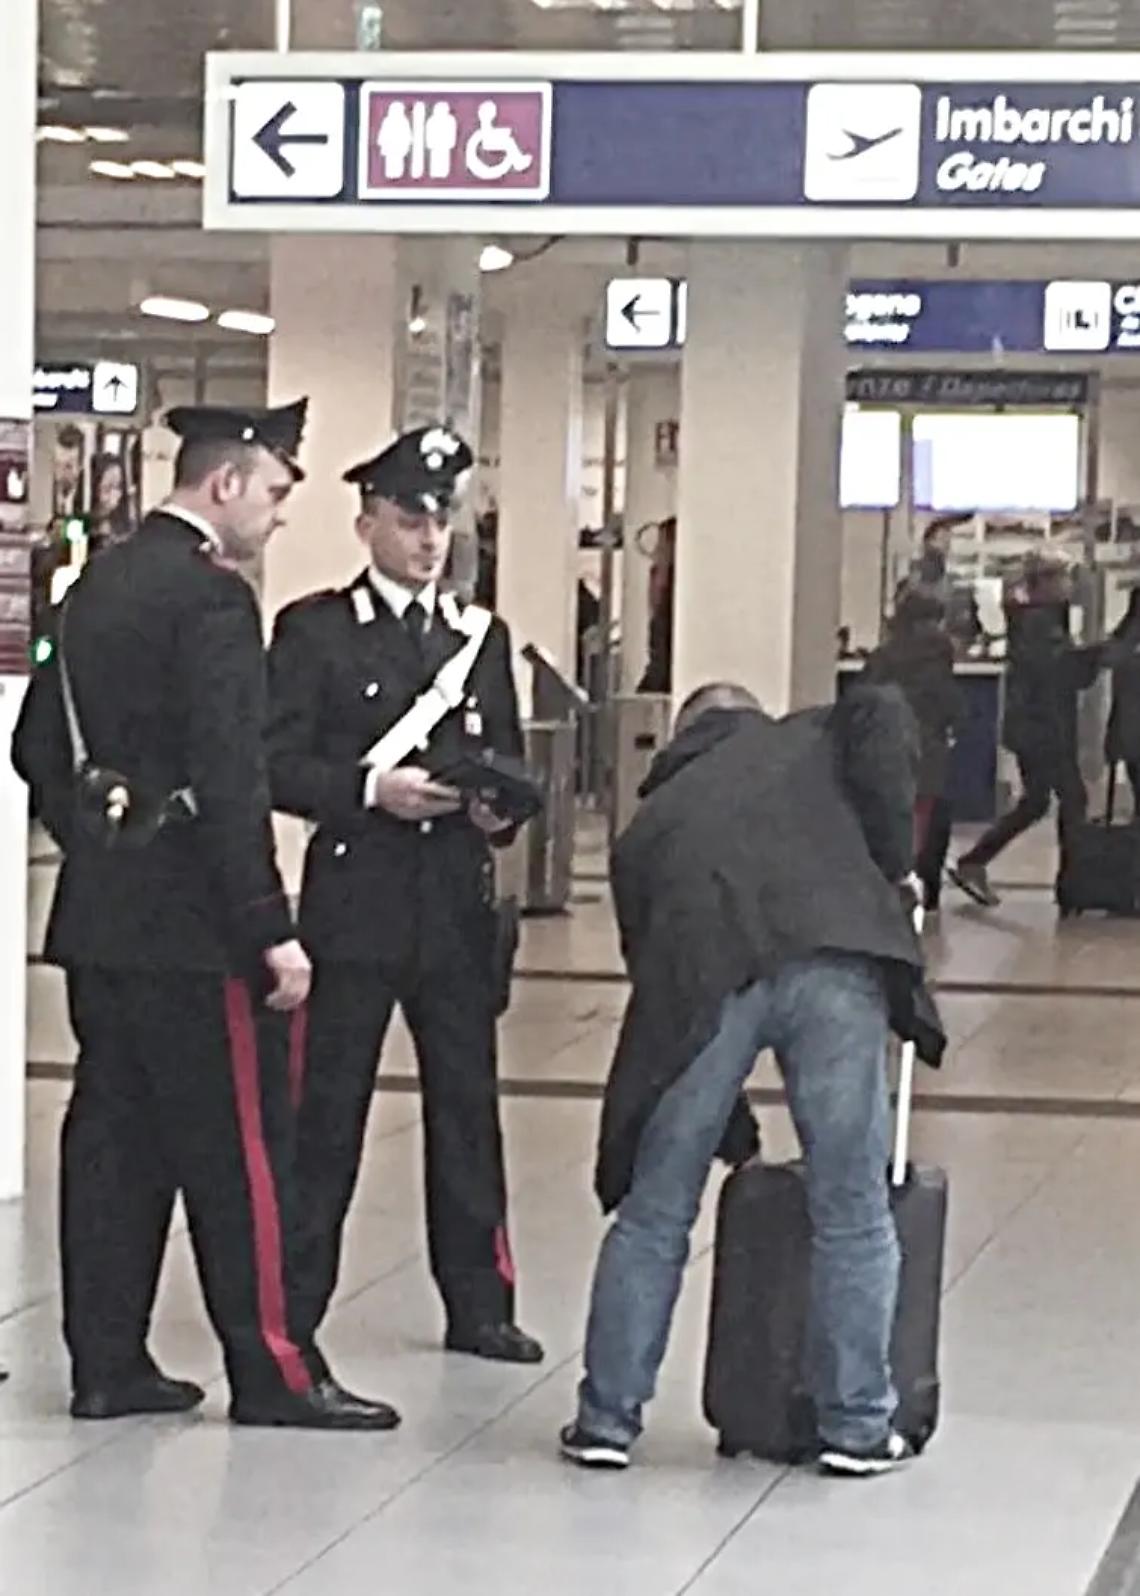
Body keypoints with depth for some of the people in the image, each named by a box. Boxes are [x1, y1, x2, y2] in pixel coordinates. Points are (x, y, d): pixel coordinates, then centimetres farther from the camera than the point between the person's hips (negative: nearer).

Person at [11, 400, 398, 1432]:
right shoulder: (211, 596, -15)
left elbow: (38, 746, 19)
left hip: (100, 918, 9)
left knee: (116, 1139, 11)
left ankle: (108, 1362, 15)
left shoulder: (96, 587, 12)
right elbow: (229, 779, -21)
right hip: (191, 923, -9)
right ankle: (273, 1370, 3)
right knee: (240, 1149, -2)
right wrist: (272, 929, -19)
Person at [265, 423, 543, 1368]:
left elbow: (510, 762, 18)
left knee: (468, 1104, 7)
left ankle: (479, 1303, 15)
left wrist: (502, 807, -4)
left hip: (458, 907, 4)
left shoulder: (482, 637, 16)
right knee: (327, 1108, -1)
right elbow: (278, 764, -5)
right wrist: (371, 789, -18)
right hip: (356, 907, -4)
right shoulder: (314, 631, 1)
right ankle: (292, 1308, 5)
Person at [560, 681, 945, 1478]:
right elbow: (883, 714, 7)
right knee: (853, 1214, 10)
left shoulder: (651, 821, 34)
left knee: (654, 1215, 14)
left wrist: (733, 1132, 36)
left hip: (703, 979, 1)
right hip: (834, 959, -1)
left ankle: (607, 1419, 20)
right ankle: (859, 1427, 15)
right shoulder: (808, 741, 31)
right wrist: (892, 862, 15)